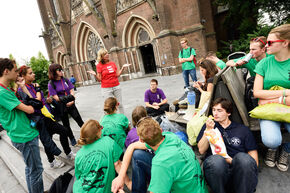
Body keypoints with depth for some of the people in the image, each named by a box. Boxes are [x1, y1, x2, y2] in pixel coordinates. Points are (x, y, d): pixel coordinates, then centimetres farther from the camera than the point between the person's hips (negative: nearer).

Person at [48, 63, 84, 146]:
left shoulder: (65, 80, 2)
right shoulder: (51, 84, -10)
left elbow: (71, 91, 0)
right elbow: (56, 97, -13)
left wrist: (71, 100, -16)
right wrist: (66, 102, -16)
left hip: (70, 105, 3)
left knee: (79, 120, 4)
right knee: (66, 125, 12)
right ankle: (72, 139, 29)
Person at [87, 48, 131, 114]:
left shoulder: (112, 63, 8)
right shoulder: (99, 65, -3)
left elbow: (117, 75, 4)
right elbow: (99, 79, -5)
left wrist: (123, 67, -4)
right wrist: (95, 74, -23)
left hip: (116, 86, 4)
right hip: (106, 88, -3)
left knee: (120, 104, 9)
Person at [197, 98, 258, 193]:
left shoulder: (243, 129, 17)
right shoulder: (208, 125, 19)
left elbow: (254, 161, 10)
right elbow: (201, 150, 8)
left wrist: (232, 160, -8)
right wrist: (208, 130, -2)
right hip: (215, 169, 0)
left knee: (242, 158, -33)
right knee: (216, 159, -35)